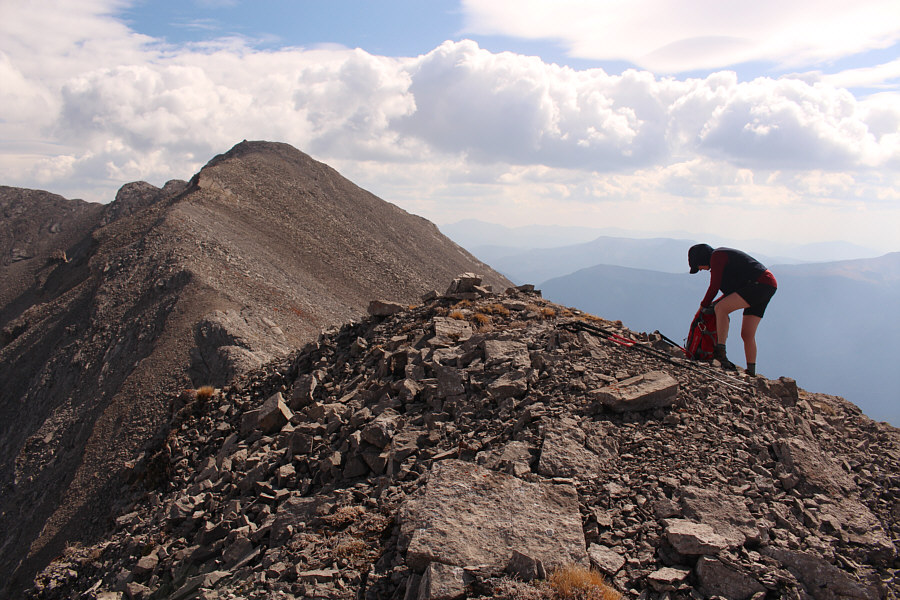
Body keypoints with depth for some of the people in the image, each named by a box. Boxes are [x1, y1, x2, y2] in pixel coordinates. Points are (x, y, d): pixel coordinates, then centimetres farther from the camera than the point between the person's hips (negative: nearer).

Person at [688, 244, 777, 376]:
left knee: (720, 308, -22)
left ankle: (720, 351, -29)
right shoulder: (723, 256, 24)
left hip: (760, 284, -10)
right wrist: (714, 303, 17)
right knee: (747, 335, 9)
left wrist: (703, 305, 5)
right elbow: (733, 291, 27)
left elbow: (714, 286, -9)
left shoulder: (717, 256, -5)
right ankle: (751, 372, 11)